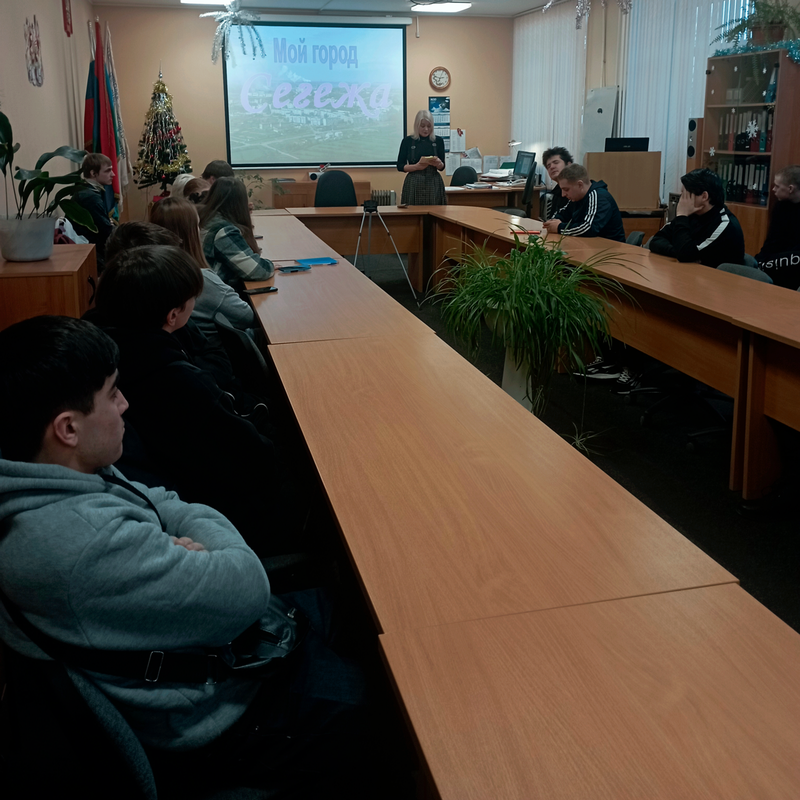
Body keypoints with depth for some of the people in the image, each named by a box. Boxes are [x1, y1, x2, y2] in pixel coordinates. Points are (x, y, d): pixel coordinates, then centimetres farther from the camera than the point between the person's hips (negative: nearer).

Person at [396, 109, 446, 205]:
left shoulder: (438, 141, 7)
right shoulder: (408, 141, 3)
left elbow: (442, 167, 9)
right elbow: (400, 166, 3)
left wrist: (438, 163, -14)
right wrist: (417, 166, -13)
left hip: (434, 183, 1)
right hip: (414, 184, -1)